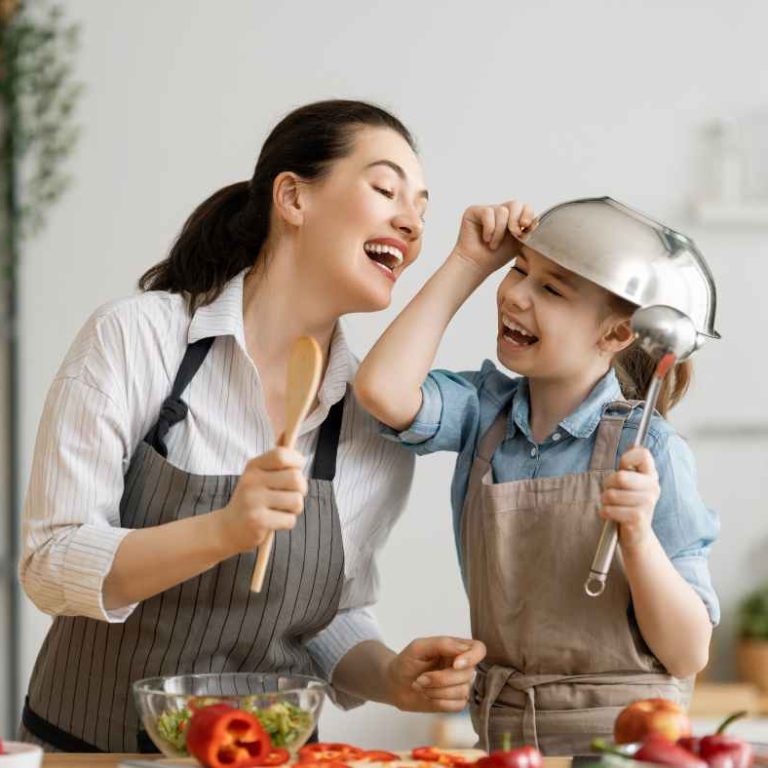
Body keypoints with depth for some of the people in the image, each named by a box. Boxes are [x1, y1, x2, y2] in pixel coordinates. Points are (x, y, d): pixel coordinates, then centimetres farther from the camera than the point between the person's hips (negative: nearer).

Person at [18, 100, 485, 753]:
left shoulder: (377, 427, 0)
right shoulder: (137, 336, -10)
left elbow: (336, 619, 9)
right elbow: (50, 565, -13)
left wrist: (393, 677, -10)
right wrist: (223, 532, -26)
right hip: (90, 746, -3)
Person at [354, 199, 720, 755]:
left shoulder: (647, 450, -9)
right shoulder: (487, 409, 4)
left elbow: (688, 657, -8)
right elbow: (384, 391, -17)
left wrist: (638, 536, -24)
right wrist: (469, 263, -9)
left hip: (618, 737, -4)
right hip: (499, 733, 4)